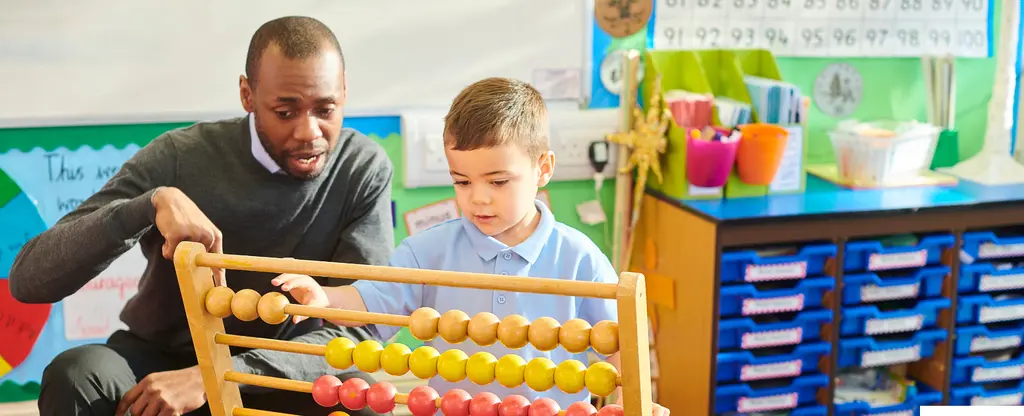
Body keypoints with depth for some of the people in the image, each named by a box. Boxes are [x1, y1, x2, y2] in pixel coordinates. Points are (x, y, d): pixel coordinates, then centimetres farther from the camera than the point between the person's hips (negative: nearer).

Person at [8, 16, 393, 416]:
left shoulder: (364, 171, -16)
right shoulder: (181, 158, -18)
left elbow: (360, 329, -20)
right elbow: (28, 279, -21)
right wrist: (154, 202, -37)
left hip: (279, 373, 0)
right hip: (160, 361, 1)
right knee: (75, 375, -30)